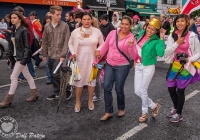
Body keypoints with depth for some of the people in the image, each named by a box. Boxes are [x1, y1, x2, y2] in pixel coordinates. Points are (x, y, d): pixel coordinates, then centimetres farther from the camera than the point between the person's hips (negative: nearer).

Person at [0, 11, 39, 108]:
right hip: (17, 56, 8)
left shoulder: (24, 30, -14)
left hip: (22, 57, -8)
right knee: (27, 75, 15)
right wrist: (11, 56, 13)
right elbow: (14, 44, 14)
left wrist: (24, 58, -21)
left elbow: (27, 46, -16)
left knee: (13, 77, -4)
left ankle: (8, 99, 5)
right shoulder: (14, 30, 11)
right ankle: (34, 93, 26)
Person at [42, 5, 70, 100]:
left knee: (55, 74, -9)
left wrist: (63, 55, -13)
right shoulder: (47, 26, 5)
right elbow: (44, 41, 10)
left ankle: (56, 93, 11)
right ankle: (57, 92, 26)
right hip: (50, 55, 5)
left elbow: (66, 42, -9)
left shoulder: (65, 26, -7)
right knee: (52, 75, 11)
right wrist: (44, 54, 9)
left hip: (59, 55, -5)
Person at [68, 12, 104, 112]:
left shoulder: (97, 31, -6)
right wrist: (73, 53, -8)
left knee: (92, 79, 11)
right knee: (78, 80, 6)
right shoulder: (76, 32, -6)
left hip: (92, 59, 1)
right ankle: (77, 102, 24)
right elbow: (70, 43, 7)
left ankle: (90, 101, 31)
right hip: (80, 59, 0)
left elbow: (102, 44, 5)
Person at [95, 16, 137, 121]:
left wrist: (131, 45, -29)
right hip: (109, 65, 4)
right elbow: (105, 47, 9)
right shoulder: (113, 33, 1)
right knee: (107, 87, 0)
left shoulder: (131, 38, -9)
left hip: (122, 66, -3)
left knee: (119, 89, 4)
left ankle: (121, 109, 31)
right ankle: (108, 112, 14)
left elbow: (133, 56, -13)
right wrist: (97, 59, 9)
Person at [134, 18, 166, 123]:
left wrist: (161, 38, -25)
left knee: (142, 90, 2)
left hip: (148, 67, -6)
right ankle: (154, 105, 30)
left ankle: (145, 113, 26)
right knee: (137, 91, 8)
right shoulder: (141, 34, 3)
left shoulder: (156, 41, -13)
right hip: (138, 66, 6)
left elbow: (160, 53, -30)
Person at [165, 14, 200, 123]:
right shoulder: (172, 36, 1)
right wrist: (177, 43, -15)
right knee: (171, 88, 13)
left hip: (186, 67, -4)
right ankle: (175, 108, 41)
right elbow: (167, 53, -4)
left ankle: (179, 114, 27)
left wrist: (190, 59, -20)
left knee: (180, 90, 5)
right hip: (174, 66, 4)